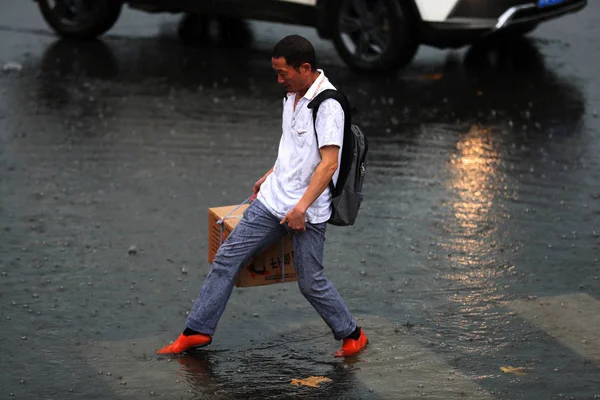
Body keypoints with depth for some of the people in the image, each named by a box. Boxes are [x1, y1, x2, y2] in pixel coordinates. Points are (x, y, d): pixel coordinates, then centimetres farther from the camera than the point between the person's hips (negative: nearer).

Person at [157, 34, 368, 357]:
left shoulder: (327, 105, -19)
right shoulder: (292, 96, 10)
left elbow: (329, 163, -23)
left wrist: (302, 207, -26)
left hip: (307, 212, -8)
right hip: (273, 199, 8)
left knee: (311, 282, 1)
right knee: (227, 258, 4)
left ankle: (352, 336, 23)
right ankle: (198, 331, 11)